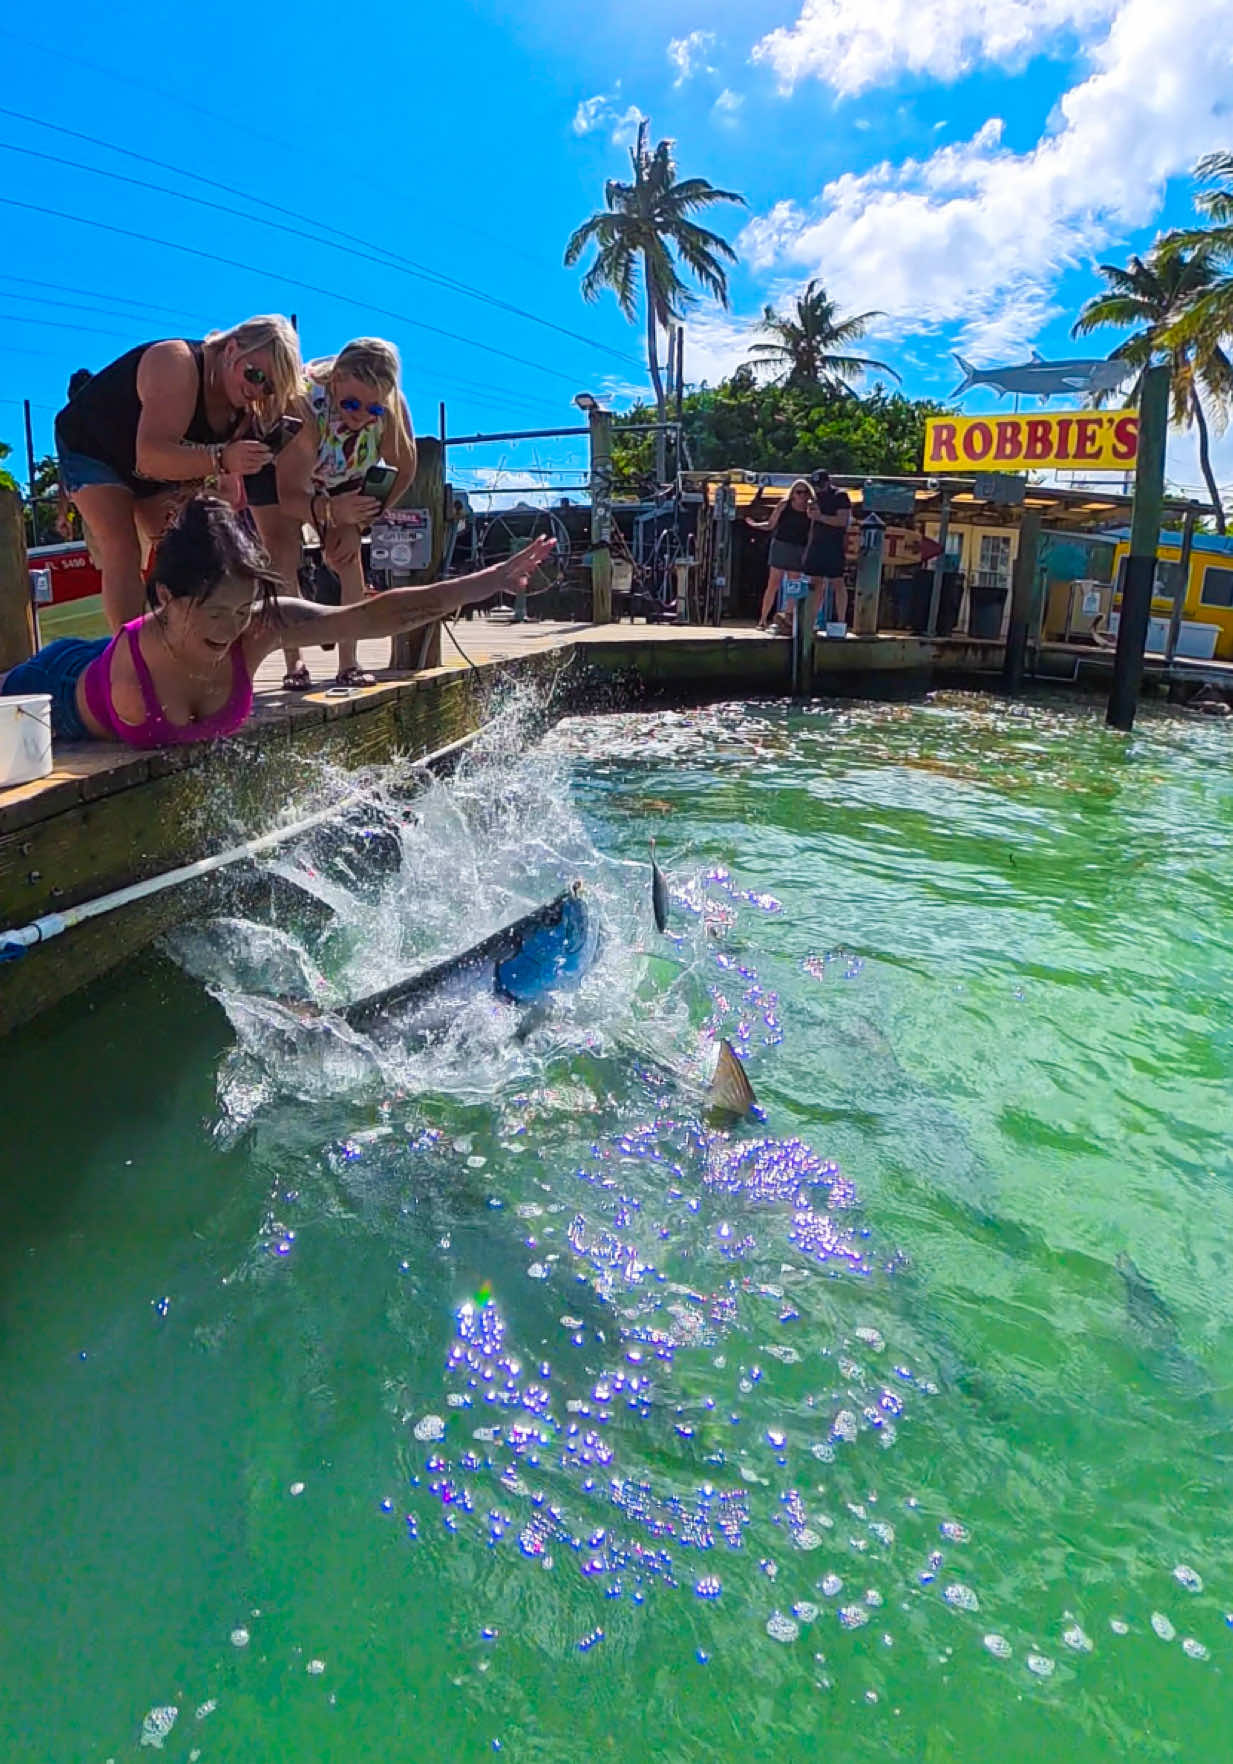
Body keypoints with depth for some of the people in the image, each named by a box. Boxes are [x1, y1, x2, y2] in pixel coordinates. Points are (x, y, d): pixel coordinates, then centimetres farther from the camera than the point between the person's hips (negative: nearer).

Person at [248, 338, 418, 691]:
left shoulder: (393, 407, -32)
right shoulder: (303, 404, -43)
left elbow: (403, 472, -16)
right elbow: (290, 496, -41)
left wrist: (358, 522, -22)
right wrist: (329, 510, -61)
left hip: (339, 476, 3)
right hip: (273, 465, -3)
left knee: (347, 555, -11)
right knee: (282, 557, -18)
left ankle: (349, 663, -7)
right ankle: (294, 664, -13)